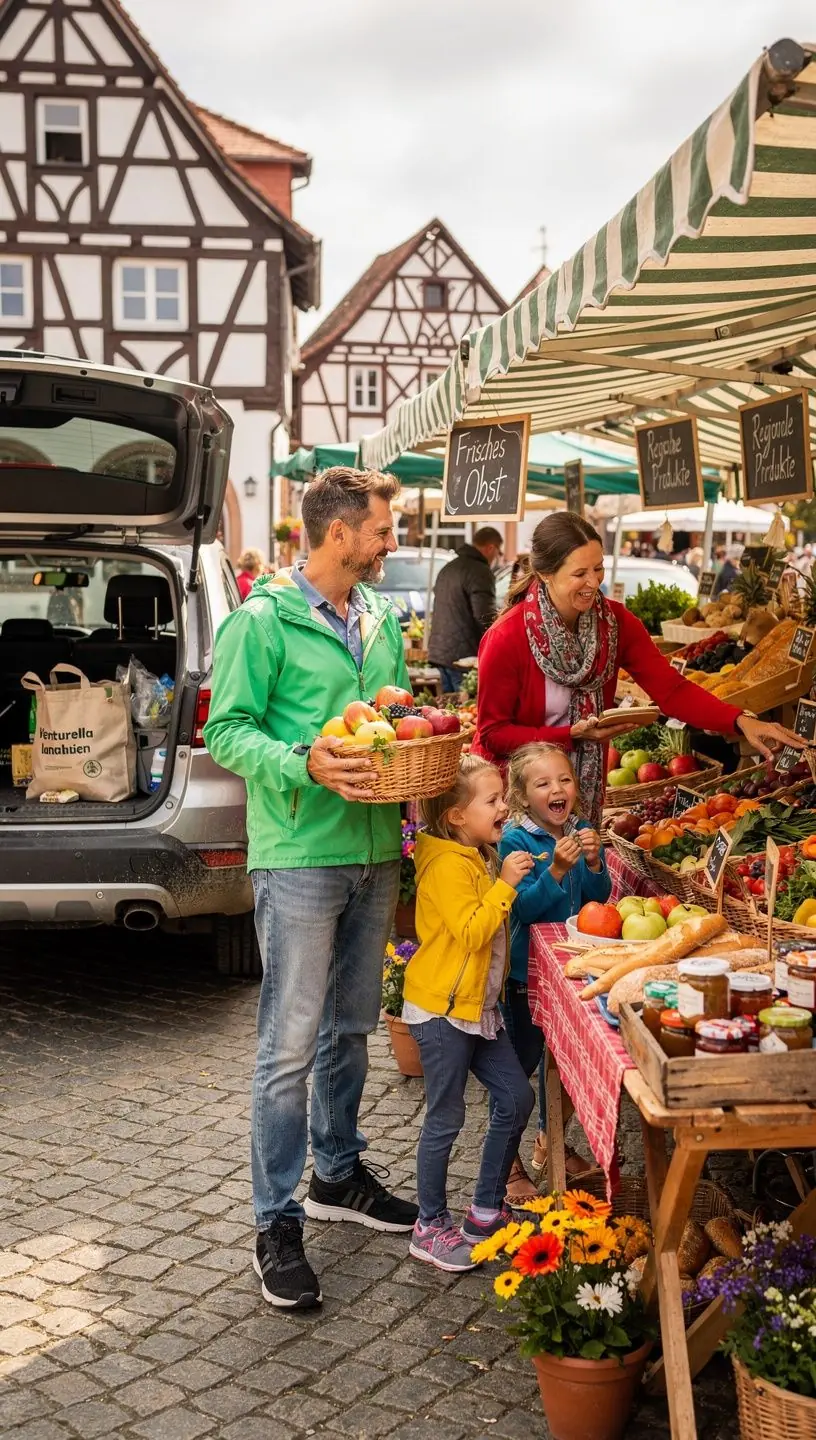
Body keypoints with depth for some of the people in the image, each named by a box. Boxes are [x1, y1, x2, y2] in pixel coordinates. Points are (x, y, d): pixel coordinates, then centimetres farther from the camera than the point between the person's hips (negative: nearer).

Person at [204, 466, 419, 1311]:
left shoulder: (381, 621, 12)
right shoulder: (262, 621, -9)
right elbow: (227, 730, -11)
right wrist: (305, 764, -26)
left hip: (375, 851, 7)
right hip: (299, 856, -7)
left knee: (350, 1027, 18)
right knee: (290, 1045, -2)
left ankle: (337, 1174, 35)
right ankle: (277, 1223, 9)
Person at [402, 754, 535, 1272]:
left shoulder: (481, 858, 10)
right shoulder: (447, 865, -20)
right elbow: (471, 932, -26)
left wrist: (514, 879, 9)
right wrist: (505, 885, -25)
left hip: (479, 1007, 9)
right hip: (442, 1010, -9)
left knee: (516, 1099, 11)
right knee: (446, 1119, 0)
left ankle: (486, 1210, 24)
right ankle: (431, 1227, 15)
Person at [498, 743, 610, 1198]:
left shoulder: (582, 831, -2)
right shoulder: (515, 839, -17)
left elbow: (599, 896, -3)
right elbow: (524, 909, -21)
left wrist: (593, 862, -21)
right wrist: (556, 870, -33)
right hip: (527, 971, -5)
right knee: (519, 1063, 3)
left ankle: (551, 1140, 41)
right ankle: (509, 1162, 18)